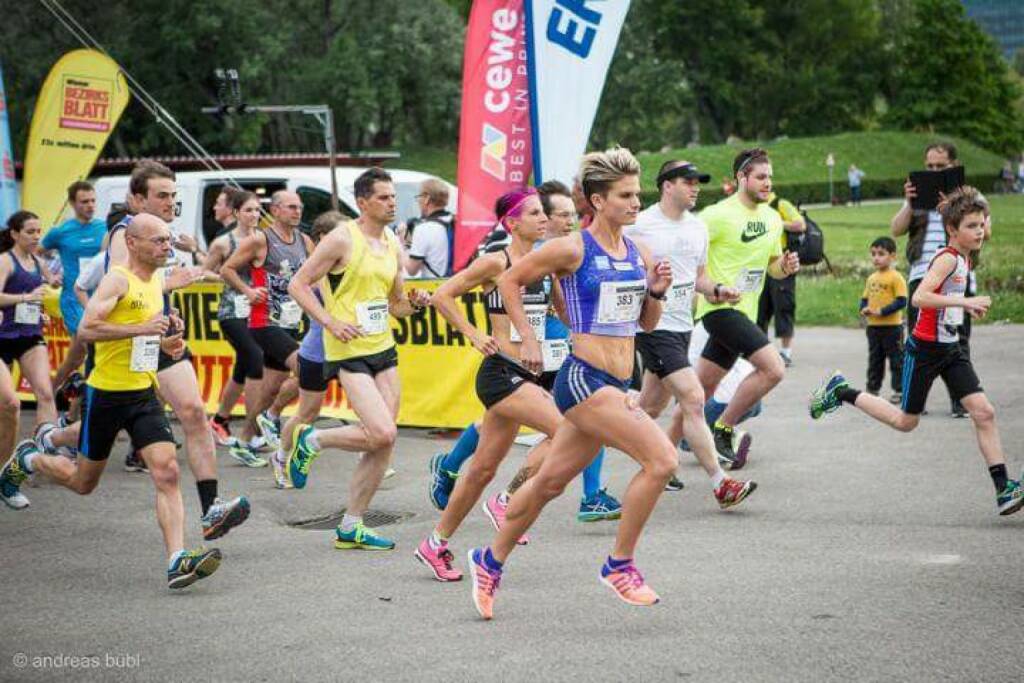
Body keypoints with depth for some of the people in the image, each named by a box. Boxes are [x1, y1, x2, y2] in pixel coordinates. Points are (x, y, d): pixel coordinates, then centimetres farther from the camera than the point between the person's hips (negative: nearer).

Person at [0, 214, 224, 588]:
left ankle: (177, 561, -19)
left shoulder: (157, 281, 11)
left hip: (144, 392, 6)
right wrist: (141, 329, -30)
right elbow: (86, 328, -26)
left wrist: (164, 342, 9)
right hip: (106, 392, -6)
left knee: (167, 473, -13)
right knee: (83, 482, 12)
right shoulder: (117, 280, -15)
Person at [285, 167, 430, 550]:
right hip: (349, 352, -8)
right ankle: (310, 440, 6)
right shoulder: (342, 239, -10)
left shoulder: (393, 245, 12)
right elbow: (298, 285, -8)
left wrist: (414, 303, -1)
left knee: (384, 444, 4)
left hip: (384, 350, 8)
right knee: (382, 433, -19)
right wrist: (331, 322, -19)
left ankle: (350, 527, 13)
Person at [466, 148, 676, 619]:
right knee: (661, 460, -18)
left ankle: (490, 561, 33)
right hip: (584, 379, -7)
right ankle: (620, 566, -5)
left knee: (550, 482, 16)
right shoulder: (572, 250, -9)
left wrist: (656, 292, 0)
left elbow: (647, 324, 18)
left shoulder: (639, 254, 10)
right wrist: (527, 338, 0)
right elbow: (510, 280, 3)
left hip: (616, 385, 7)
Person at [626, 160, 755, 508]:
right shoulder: (639, 226, -11)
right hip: (654, 326, -8)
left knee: (651, 406, 15)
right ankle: (720, 484, -14)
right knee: (693, 400, -14)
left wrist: (717, 291, 1)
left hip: (682, 326, 8)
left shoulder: (698, 228, 11)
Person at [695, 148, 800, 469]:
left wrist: (785, 266, 0)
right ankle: (723, 430, -6)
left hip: (745, 312, 8)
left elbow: (772, 266, 23)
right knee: (773, 368, -19)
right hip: (720, 309, -8)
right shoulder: (718, 215, -12)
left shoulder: (773, 218, 12)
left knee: (703, 387, 11)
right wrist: (711, 288, -22)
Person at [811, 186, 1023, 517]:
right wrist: (965, 302, -32)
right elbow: (920, 297, -30)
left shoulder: (963, 260, 10)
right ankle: (841, 392, 23)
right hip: (925, 349, -8)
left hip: (950, 348, 8)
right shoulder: (948, 258, -18)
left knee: (983, 412, -5)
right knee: (906, 421, 6)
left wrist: (966, 307, 11)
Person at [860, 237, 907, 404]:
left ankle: (899, 390, 9)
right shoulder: (871, 278, 11)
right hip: (873, 326, 7)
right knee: (874, 360, 15)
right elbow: (865, 298, 17)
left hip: (892, 327, -7)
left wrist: (882, 311, -21)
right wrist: (864, 309, -5)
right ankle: (872, 389, 23)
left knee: (896, 360, 2)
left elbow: (902, 301, -17)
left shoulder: (895, 277, -11)